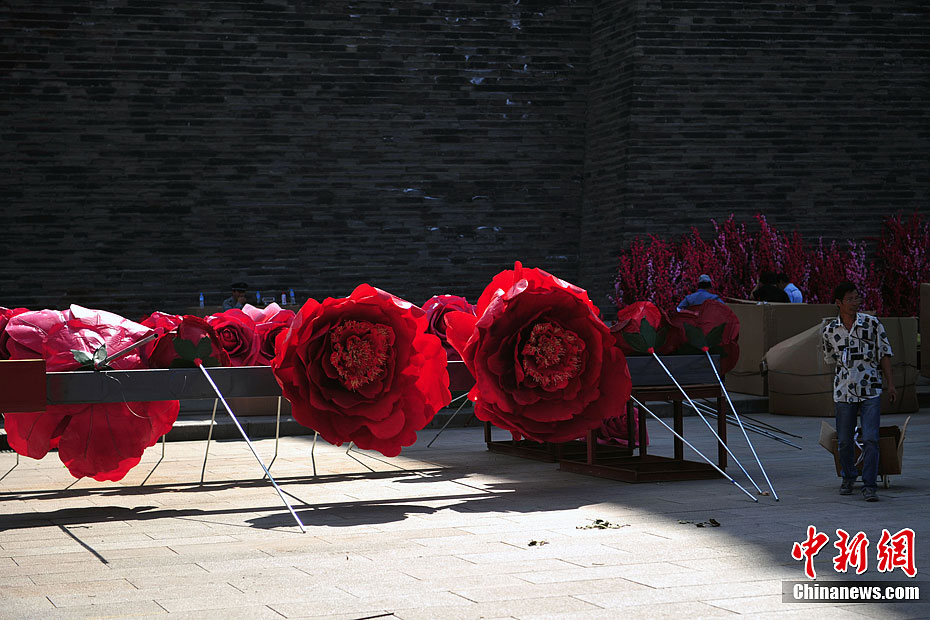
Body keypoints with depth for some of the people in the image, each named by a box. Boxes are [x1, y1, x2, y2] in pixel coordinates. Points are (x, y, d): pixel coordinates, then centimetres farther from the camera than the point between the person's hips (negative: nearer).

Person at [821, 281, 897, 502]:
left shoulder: (872, 324, -1)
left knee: (870, 439, -10)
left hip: (870, 391, -2)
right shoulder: (829, 331, 2)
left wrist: (891, 384, 0)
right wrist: (833, 395, 18)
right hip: (843, 392, 2)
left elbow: (884, 355, 5)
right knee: (844, 441, 8)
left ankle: (869, 485, -4)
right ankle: (848, 478, 31)